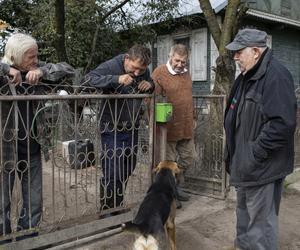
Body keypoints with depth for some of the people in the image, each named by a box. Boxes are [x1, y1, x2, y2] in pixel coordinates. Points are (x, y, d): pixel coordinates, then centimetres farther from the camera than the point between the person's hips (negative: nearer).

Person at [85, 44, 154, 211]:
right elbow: (90, 79, -26)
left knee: (127, 171, 16)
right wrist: (116, 79, -36)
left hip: (132, 129, 7)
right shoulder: (111, 66, -15)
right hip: (112, 130, -6)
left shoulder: (144, 72, 3)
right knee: (112, 175, -8)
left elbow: (153, 86, 19)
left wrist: (150, 85, -6)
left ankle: (118, 206, 35)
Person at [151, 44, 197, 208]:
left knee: (187, 158, 16)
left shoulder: (186, 73, 14)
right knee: (169, 162, 3)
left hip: (186, 128, 8)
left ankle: (177, 187, 34)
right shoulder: (159, 73, -10)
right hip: (169, 127, -8)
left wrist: (193, 117, 24)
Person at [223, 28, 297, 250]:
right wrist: (235, 154, 14)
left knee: (261, 219, 4)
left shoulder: (276, 76, -20)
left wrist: (255, 154, -23)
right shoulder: (247, 76, 11)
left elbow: (283, 123, -28)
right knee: (244, 211, 25)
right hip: (245, 162, 10)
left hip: (263, 167, -10)